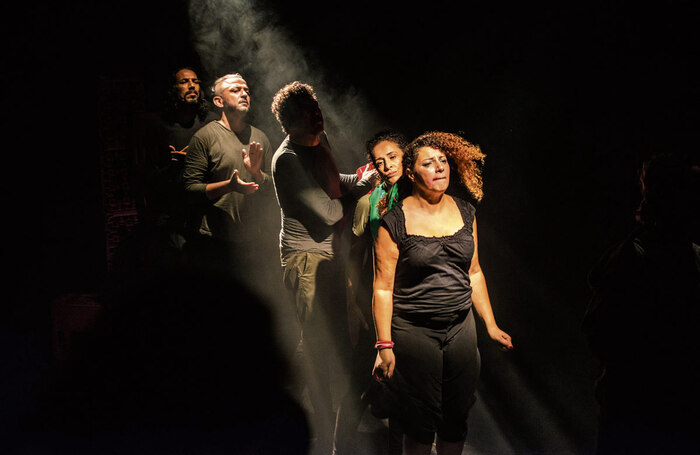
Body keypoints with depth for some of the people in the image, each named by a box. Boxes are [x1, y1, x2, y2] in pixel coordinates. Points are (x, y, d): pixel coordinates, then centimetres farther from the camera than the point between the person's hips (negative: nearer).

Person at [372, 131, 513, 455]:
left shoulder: (465, 212, 5)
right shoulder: (395, 222, -11)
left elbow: (474, 273, 13)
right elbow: (383, 287, -10)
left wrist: (491, 325, 13)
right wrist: (384, 345, -12)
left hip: (461, 327, 5)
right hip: (414, 331, -4)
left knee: (457, 417, 13)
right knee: (420, 422, 5)